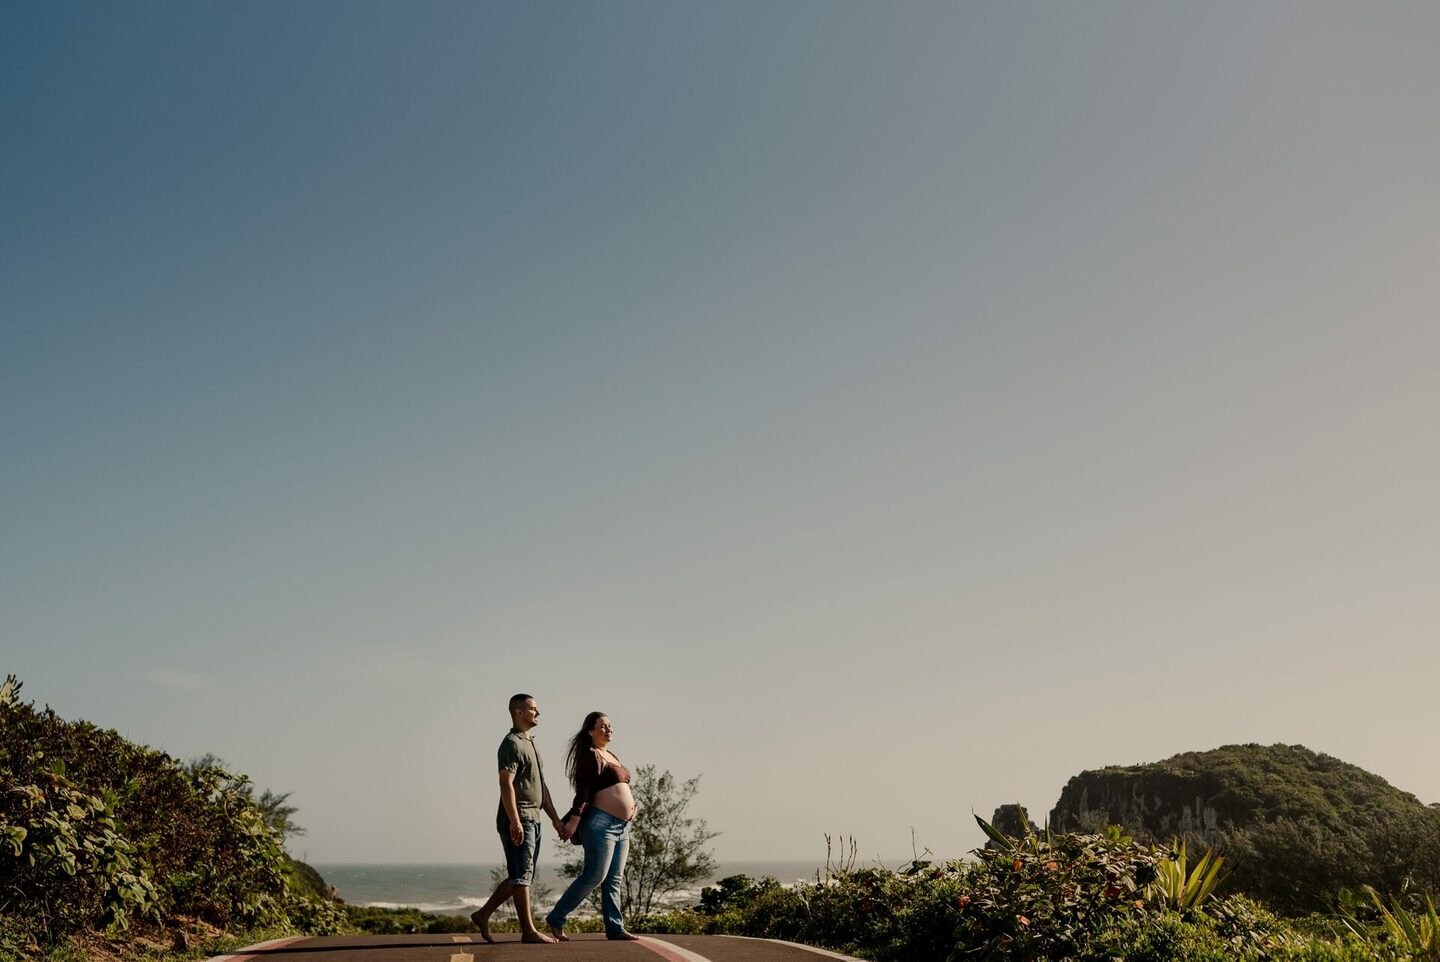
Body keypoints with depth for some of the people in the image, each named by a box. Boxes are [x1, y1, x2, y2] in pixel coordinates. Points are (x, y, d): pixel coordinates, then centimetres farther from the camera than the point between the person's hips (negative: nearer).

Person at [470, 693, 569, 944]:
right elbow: (506, 783, -19)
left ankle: (483, 915, 16)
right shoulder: (512, 744, -9)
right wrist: (515, 821, -26)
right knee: (521, 875, -6)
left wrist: (555, 819, 19)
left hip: (532, 820, 10)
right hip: (518, 820, -10)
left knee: (521, 876, 11)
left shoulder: (530, 744, 22)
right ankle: (528, 930, -4)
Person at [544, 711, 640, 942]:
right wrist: (574, 820, -26)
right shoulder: (591, 756, -9)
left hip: (621, 827, 9)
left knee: (614, 880, 7)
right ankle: (556, 919, -1)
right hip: (601, 824, -9)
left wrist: (632, 803, 16)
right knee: (594, 876, -10)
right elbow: (583, 791, -19)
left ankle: (615, 928, 9)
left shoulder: (611, 755, 19)